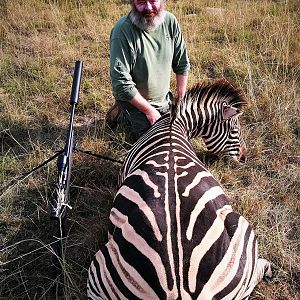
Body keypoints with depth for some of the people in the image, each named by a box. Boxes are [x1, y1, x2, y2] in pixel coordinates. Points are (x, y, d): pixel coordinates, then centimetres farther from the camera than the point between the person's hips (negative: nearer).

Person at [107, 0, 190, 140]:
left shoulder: (170, 21, -11)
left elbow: (182, 65, -1)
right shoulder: (122, 30, -27)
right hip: (133, 100, -6)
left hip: (164, 97, 6)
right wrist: (149, 111, -22)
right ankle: (120, 114, 14)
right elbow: (121, 82, -28)